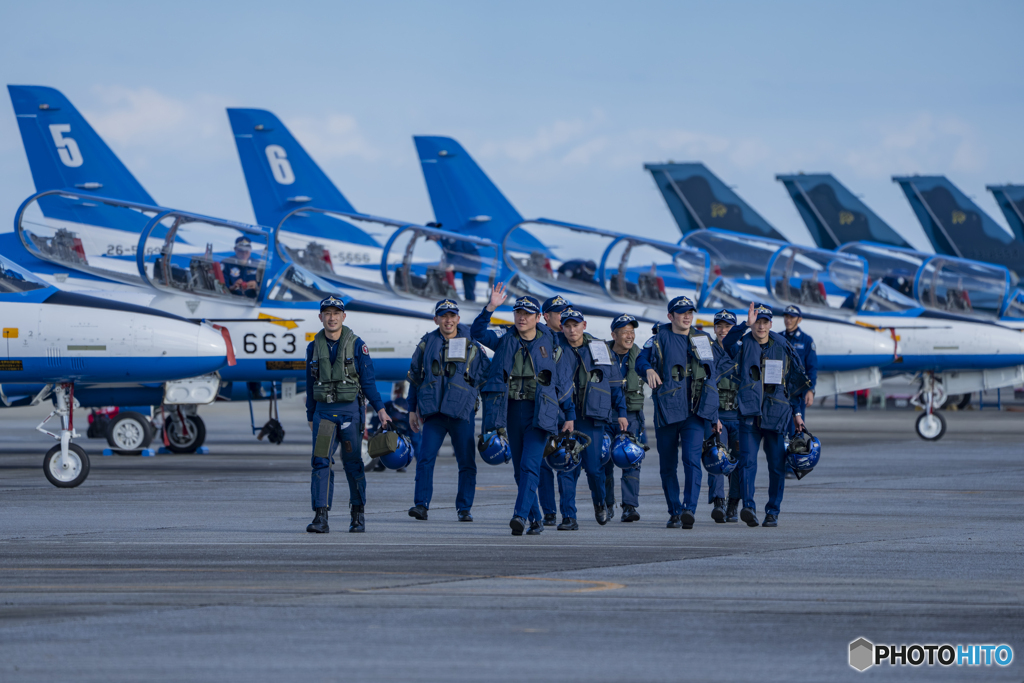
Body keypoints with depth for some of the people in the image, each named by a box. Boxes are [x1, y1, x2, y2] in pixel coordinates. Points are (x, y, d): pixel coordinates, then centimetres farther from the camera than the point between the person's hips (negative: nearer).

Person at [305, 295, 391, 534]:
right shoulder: (314, 347, 7)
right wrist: (310, 417, 17)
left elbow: (368, 381, 1)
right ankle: (320, 518, -14)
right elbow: (310, 386, 14)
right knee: (321, 463, -10)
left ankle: (358, 516, 18)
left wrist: (380, 409, -7)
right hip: (323, 411, 2)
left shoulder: (356, 345, -2)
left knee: (353, 464, 5)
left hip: (350, 410, -2)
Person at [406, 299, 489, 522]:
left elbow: (486, 375, 12)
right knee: (425, 457, -11)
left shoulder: (471, 345, 5)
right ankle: (421, 505, -9)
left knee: (467, 462, 1)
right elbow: (415, 378, 17)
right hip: (433, 411, 1)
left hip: (462, 411, -1)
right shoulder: (426, 344, 10)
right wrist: (413, 409, 14)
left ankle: (464, 509, 10)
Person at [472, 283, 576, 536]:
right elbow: (478, 332, -7)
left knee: (529, 465, -17)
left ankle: (520, 515, -26)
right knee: (519, 468, 7)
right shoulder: (505, 340, 8)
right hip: (513, 410, 4)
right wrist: (491, 307, -21)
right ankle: (536, 519, 17)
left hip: (539, 412, -4)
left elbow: (563, 382, 8)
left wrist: (570, 416, 6)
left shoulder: (549, 345, 3)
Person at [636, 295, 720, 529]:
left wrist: (714, 414, 18)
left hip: (695, 412, 1)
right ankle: (674, 512, 18)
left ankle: (689, 509, -25)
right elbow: (641, 360, -10)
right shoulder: (660, 339, 5)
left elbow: (713, 377, 20)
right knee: (668, 464, 5)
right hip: (667, 411, -1)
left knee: (692, 459, -17)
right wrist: (649, 369, -35)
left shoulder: (704, 340, 15)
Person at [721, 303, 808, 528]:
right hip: (749, 413, -2)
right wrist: (747, 326, -32)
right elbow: (727, 343, -22)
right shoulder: (743, 344, 3)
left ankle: (772, 512, 11)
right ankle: (748, 506, -24)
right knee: (747, 461, -15)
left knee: (777, 465, 3)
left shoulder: (783, 347, 10)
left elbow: (797, 381, 18)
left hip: (777, 414, 2)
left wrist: (797, 413, 16)